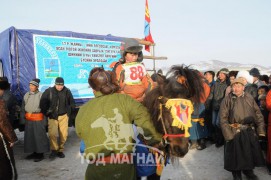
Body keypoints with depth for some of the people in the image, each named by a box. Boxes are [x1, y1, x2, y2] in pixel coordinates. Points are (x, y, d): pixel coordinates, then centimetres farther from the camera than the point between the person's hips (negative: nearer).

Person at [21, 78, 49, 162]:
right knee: (29, 136, 12)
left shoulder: (40, 95, -9)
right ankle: (34, 152, 27)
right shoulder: (26, 95, 8)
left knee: (39, 136, 0)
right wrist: (23, 118, 10)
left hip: (38, 118, -6)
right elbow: (23, 108, 14)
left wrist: (45, 120, -10)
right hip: (28, 119, 6)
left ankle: (40, 153, 14)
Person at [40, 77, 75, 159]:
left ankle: (60, 150, 22)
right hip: (52, 116, -1)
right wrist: (46, 113, 0)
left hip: (63, 116, 2)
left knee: (64, 135, 4)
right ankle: (54, 150, 3)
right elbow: (42, 103, 0)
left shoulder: (67, 91, -4)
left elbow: (72, 103, 10)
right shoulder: (49, 91, -8)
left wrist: (69, 112, 10)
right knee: (52, 134, -15)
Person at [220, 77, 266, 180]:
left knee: (250, 153, 15)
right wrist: (228, 134, -15)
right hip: (235, 132, -3)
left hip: (250, 132, 3)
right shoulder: (227, 100, -8)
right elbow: (223, 119, -10)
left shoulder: (250, 98, 2)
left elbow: (258, 114, 5)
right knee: (236, 154, 7)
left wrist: (260, 130, -2)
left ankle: (248, 170, 41)